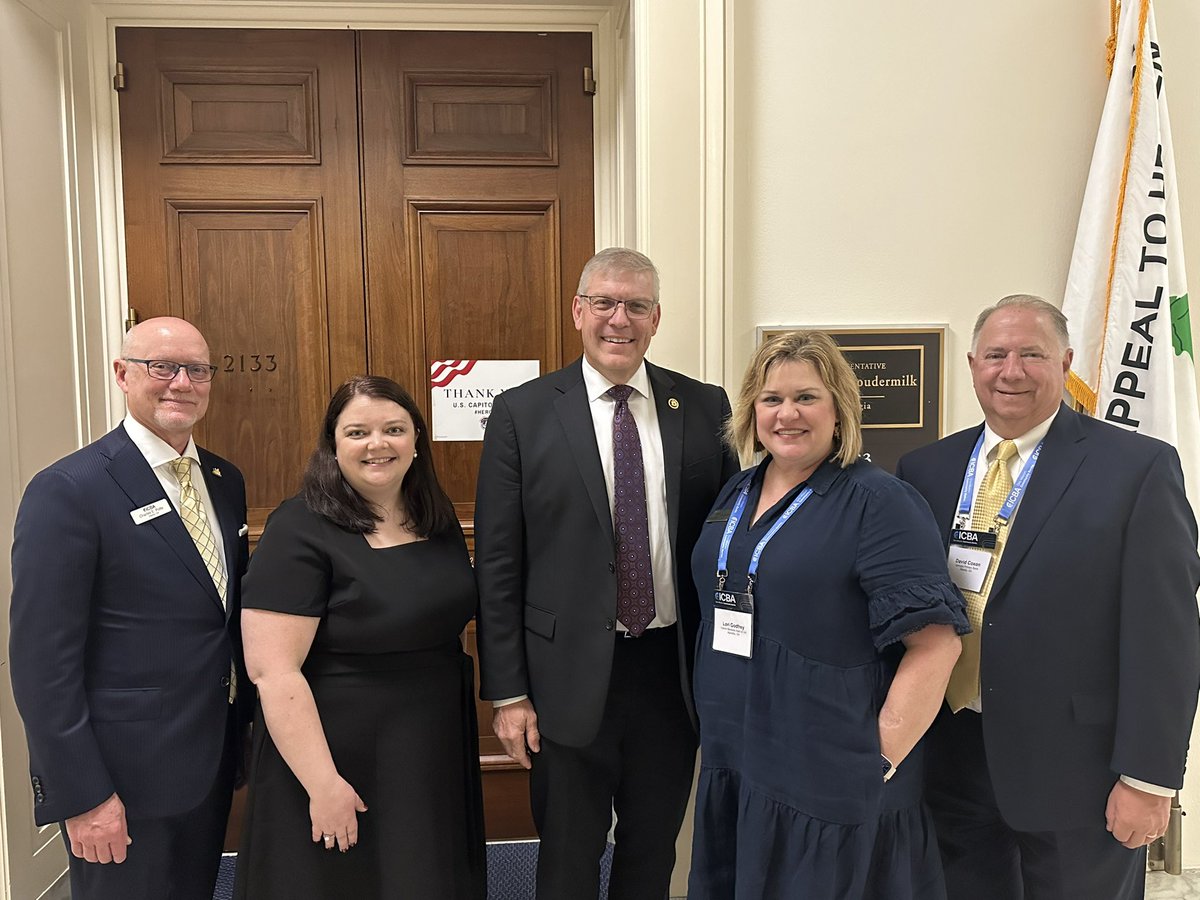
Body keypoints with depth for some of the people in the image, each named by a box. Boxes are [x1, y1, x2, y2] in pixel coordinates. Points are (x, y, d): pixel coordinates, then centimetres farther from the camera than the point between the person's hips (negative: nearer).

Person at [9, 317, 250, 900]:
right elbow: (41, 660, -17)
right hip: (126, 782, -6)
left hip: (213, 760, 7)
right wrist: (82, 795, -17)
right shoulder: (68, 490, -16)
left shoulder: (225, 481, 6)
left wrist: (246, 725, 12)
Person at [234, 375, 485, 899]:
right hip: (340, 756, -6)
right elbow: (273, 671, -20)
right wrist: (322, 784, -22)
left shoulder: (437, 519, 2)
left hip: (435, 755, 6)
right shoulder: (300, 532, -17)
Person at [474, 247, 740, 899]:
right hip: (572, 675, -2)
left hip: (674, 669, 2)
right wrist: (507, 693, -6)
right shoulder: (523, 412, -6)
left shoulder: (704, 408, 0)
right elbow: (498, 564, -5)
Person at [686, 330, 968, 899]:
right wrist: (714, 733, 12)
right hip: (730, 767, 7)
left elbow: (935, 644, -17)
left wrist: (880, 761, -17)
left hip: (833, 787, -6)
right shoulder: (736, 495, 8)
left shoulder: (879, 503, -13)